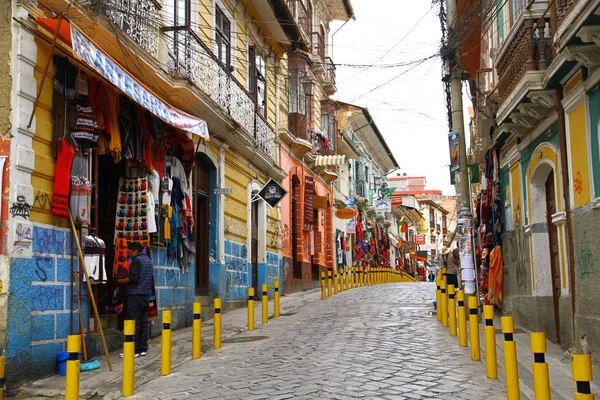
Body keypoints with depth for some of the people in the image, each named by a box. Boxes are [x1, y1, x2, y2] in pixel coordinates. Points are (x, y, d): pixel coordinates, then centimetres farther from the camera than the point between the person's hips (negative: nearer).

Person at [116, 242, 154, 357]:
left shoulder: (137, 260, -9)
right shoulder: (149, 260, 18)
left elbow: (132, 278, -18)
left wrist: (119, 281, -7)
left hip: (135, 295, -8)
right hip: (146, 295, 8)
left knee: (133, 323, -6)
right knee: (143, 322, 9)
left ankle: (134, 350, -6)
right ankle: (143, 348, 10)